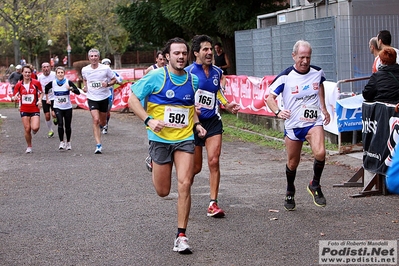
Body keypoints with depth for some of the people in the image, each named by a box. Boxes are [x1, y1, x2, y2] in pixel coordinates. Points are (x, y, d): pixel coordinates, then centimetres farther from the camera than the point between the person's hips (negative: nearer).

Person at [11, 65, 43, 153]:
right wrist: (14, 98, -22)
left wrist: (40, 100, -9)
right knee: (27, 129, 1)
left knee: (35, 128, -18)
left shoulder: (36, 83, -6)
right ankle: (29, 147, 20)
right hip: (24, 110, 1)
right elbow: (14, 97, 2)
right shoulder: (19, 85, -2)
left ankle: (34, 129, 21)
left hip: (35, 109, -1)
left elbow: (41, 93, 9)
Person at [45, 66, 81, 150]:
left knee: (67, 126, 5)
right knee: (60, 124, -19)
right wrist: (47, 98, 20)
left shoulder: (68, 82, -11)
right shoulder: (52, 83, -5)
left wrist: (71, 88, -35)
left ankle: (68, 142, 25)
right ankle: (61, 142, -11)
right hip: (57, 107, 0)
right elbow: (46, 88, 17)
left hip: (68, 107, 0)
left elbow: (78, 92, -19)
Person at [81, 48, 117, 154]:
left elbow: (114, 80, 2)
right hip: (92, 98, 0)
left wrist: (107, 84, -18)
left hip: (104, 97, 0)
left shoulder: (105, 68, -9)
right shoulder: (85, 70, -1)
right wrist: (85, 86, 1)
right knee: (96, 120, -17)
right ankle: (98, 145, -17)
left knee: (103, 122, 12)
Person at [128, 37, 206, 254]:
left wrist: (196, 124, 6)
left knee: (185, 184, -13)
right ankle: (153, 165, 45)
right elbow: (133, 100, -6)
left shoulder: (192, 80, 6)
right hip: (160, 139, -2)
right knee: (163, 191, 7)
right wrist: (149, 120, -20)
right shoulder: (156, 77, -9)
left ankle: (181, 236, -4)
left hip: (185, 139, 3)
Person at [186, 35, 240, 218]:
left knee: (214, 162, -9)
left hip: (213, 121, 4)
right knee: (196, 167, 4)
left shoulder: (217, 72, 8)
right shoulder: (188, 72, -9)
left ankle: (213, 203, -3)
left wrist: (227, 105, 9)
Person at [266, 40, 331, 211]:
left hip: (314, 122, 1)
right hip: (293, 125, -1)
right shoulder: (285, 77, -13)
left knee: (320, 153, -24)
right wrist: (277, 112, -27)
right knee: (292, 163, 9)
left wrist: (323, 108, 19)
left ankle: (315, 186, 2)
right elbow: (270, 97, -7)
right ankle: (290, 192, 38)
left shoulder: (318, 72, -2)